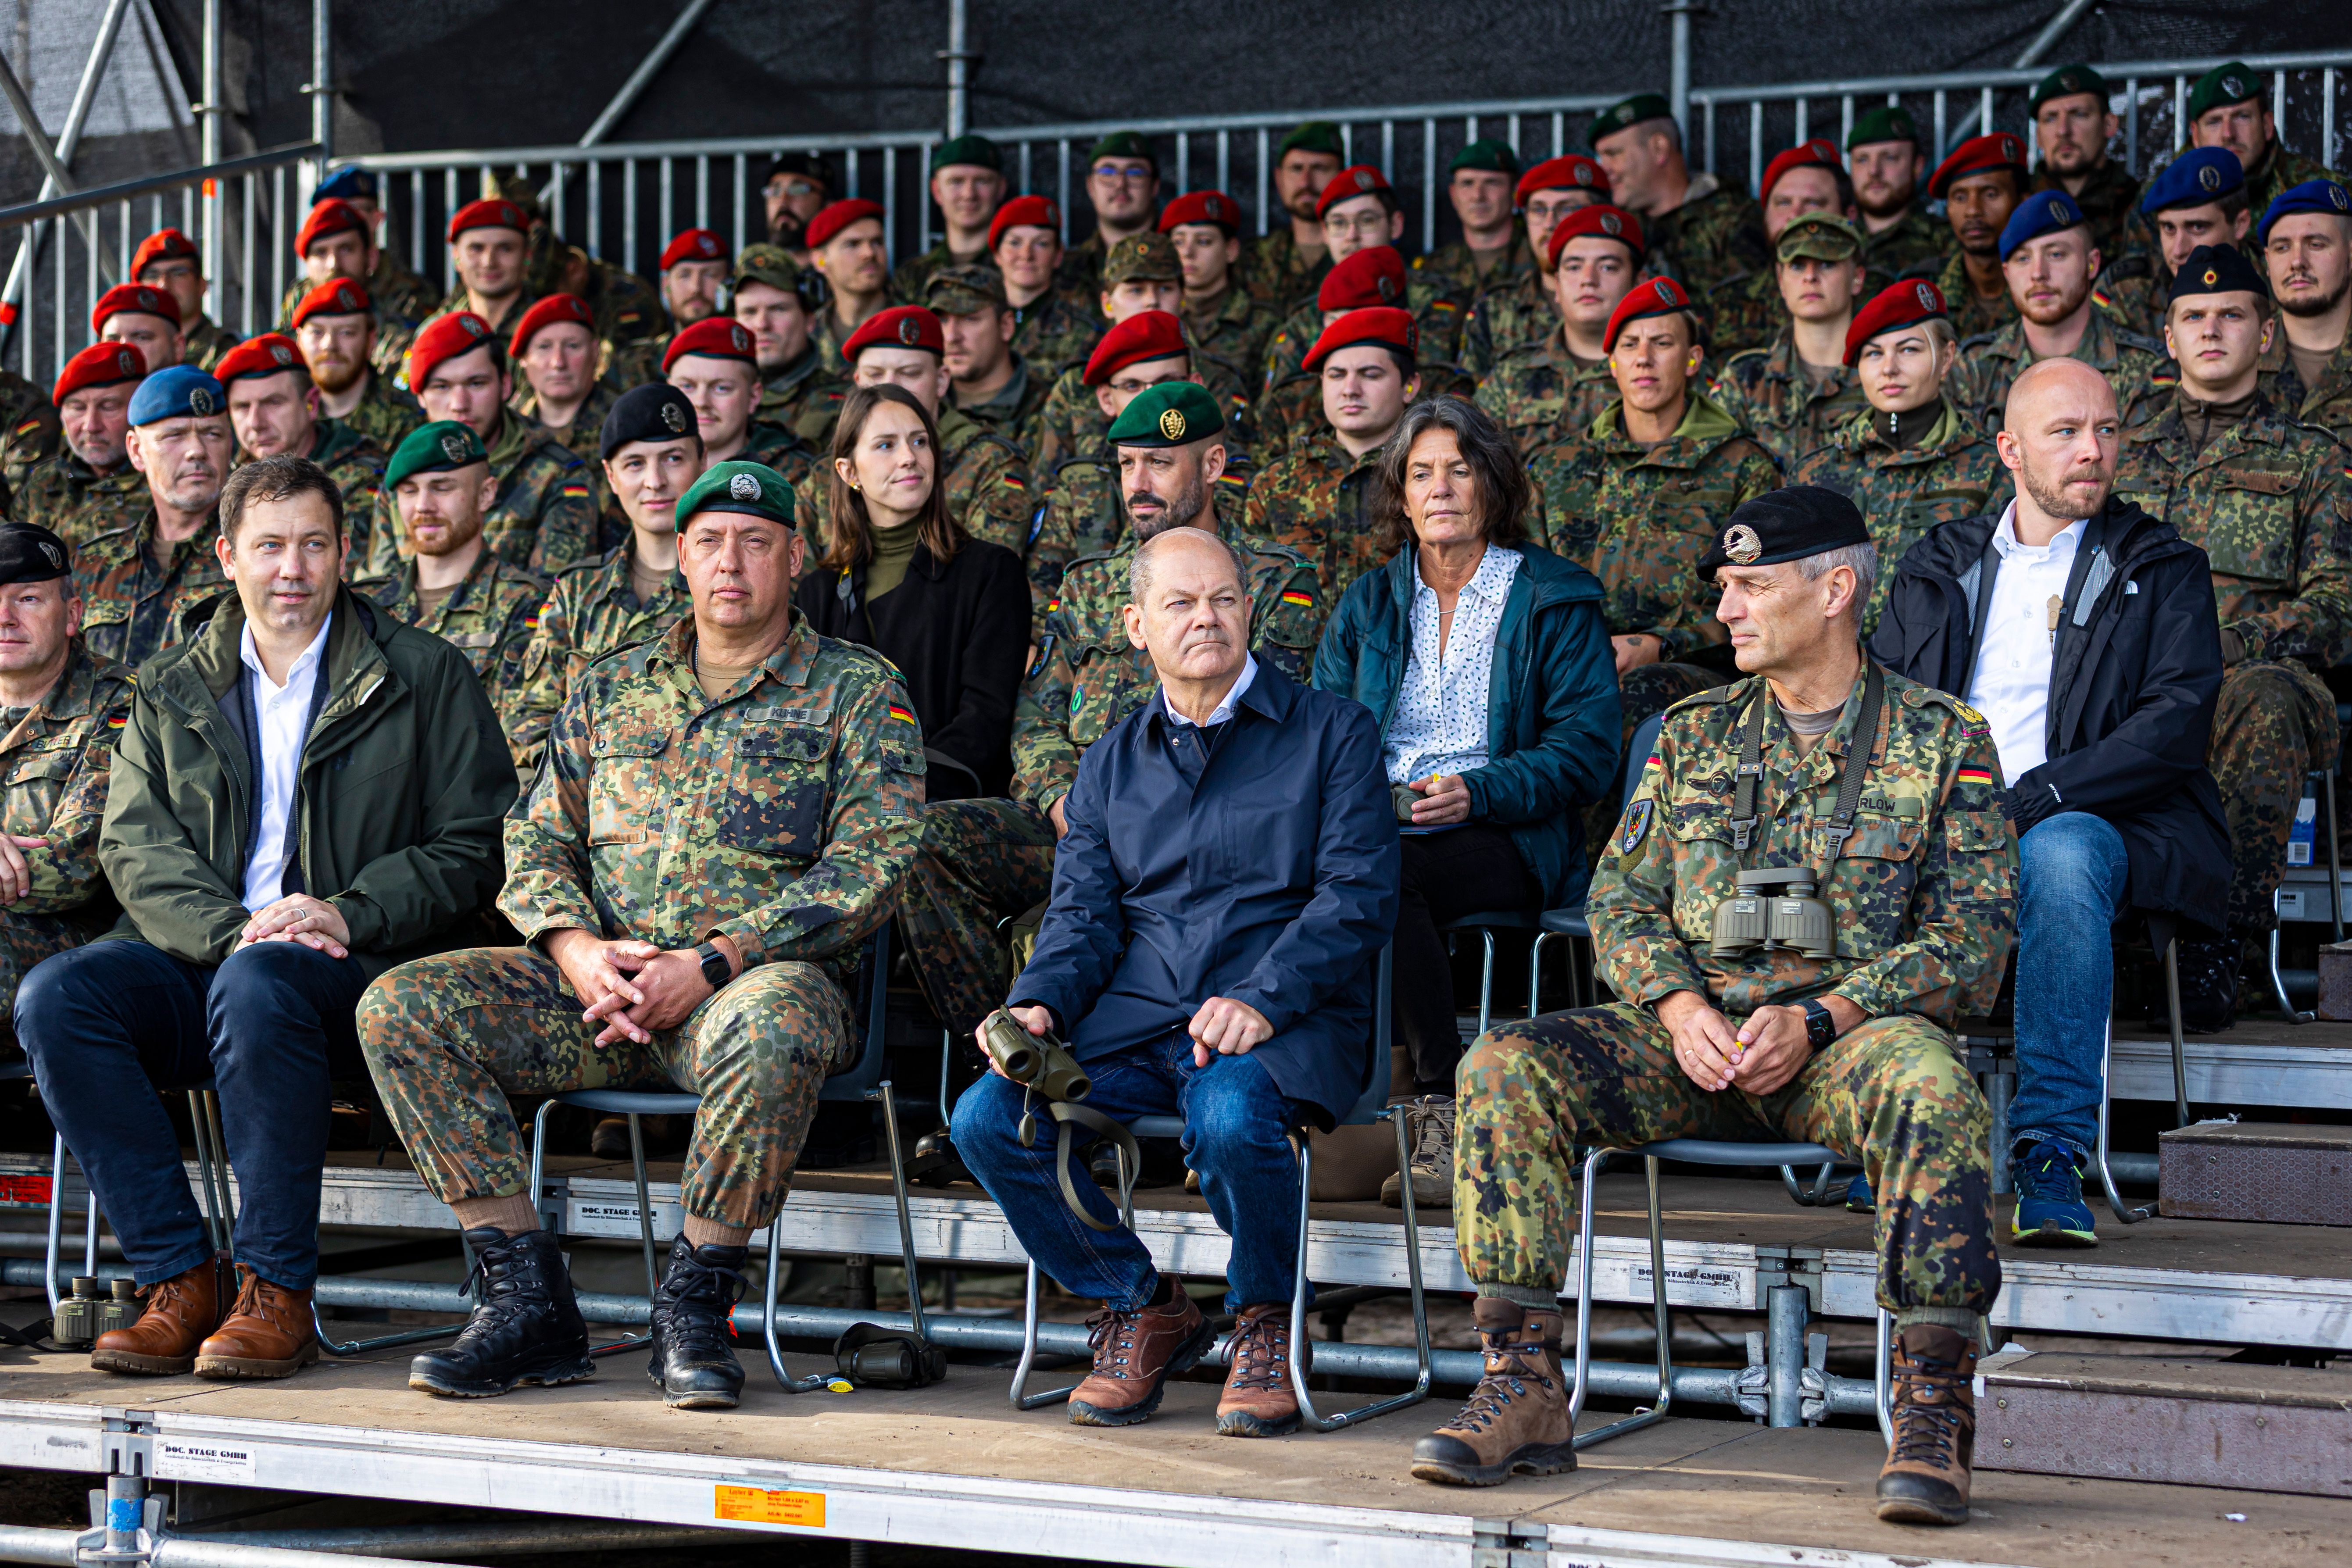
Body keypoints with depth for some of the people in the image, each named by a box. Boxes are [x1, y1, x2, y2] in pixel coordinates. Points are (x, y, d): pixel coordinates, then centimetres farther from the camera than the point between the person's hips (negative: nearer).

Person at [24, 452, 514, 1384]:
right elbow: (134, 845, 5)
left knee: (255, 986, -38)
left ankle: (275, 1292, -28)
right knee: (55, 996, -25)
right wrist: (233, 927, -14)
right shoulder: (170, 695, 18)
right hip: (198, 958, 4)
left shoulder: (427, 679, 9)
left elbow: (473, 849, 3)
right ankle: (179, 1280, -20)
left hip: (358, 973, -4)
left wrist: (348, 914, -13)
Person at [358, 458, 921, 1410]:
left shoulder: (856, 693, 6)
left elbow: (867, 868, -6)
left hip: (764, 975, -4)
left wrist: (711, 962, -16)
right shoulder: (613, 692, 21)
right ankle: (527, 1302, -14)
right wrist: (578, 952, -7)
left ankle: (694, 1308, -23)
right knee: (399, 1008, -17)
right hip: (600, 982, 5)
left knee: (771, 1026, -42)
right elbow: (537, 842, 16)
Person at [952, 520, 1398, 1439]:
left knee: (1231, 1120, -38)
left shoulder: (1333, 733, 7)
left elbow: (1358, 898, -4)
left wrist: (1261, 1001, -19)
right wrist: (1038, 1004, -8)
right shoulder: (1113, 761, 21)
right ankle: (1141, 1310, 2)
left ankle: (1265, 1323, -6)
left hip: (1282, 1025, -4)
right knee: (988, 1119, -20)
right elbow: (1084, 915, 15)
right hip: (1130, 1020, 4)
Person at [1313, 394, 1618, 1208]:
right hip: (1374, 828, 4)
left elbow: (1587, 753, 0)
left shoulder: (1554, 600, 8)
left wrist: (1476, 792, -16)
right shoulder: (1368, 605, 21)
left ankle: (1442, 1110, -30)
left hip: (1507, 840, -3)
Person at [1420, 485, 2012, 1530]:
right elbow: (1621, 900, 13)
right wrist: (1679, 1008, -9)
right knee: (1504, 1068, -21)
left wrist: (1816, 1021, -16)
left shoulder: (1942, 740, 4)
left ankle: (1931, 1415, -34)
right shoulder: (1695, 735, 16)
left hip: (1858, 1028, -4)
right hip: (1696, 1030, 4)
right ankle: (1523, 1389, -19)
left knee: (1932, 1090, -39)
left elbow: (1973, 939, -3)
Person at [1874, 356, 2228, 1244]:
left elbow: (2177, 722, -4)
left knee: (2060, 853, -40)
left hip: (2101, 825, -2)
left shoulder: (2162, 571, 11)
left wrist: (2027, 804, -16)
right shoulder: (1938, 570, 21)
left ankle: (2050, 1154, -39)